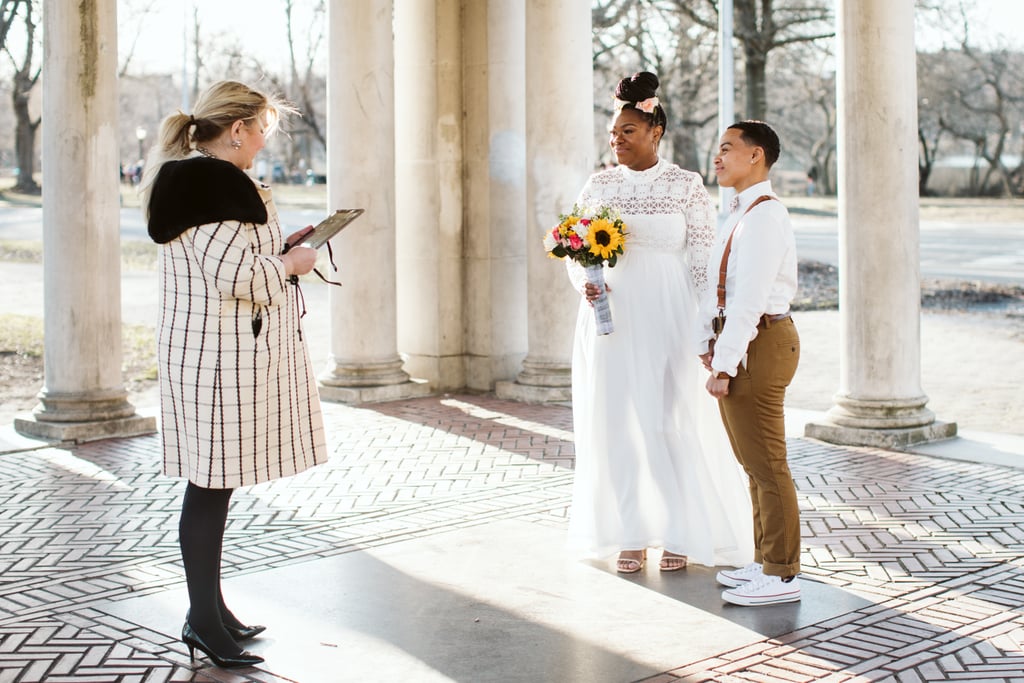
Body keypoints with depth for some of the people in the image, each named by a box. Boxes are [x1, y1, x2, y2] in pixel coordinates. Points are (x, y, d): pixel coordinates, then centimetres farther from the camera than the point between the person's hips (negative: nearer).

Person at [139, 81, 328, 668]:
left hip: (209, 349, 11)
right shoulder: (218, 184, -17)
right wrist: (289, 265, -8)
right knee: (214, 483, -4)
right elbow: (234, 274, -24)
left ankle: (209, 608, 23)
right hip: (223, 353, -11)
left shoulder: (183, 179, 16)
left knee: (215, 482, 14)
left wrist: (272, 243, 14)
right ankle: (204, 618, 5)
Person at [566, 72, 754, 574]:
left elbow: (703, 259, -2)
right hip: (611, 319, 3)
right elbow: (576, 252, 11)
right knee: (617, 423, 4)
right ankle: (631, 536, 16)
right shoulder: (599, 186, 6)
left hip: (667, 319, -3)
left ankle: (679, 534, 14)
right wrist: (584, 283, -11)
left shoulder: (686, 186, -2)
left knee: (673, 421, -1)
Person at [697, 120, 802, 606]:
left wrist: (725, 364, -21)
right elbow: (716, 285, 14)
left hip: (758, 344, -11)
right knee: (754, 464, 17)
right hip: (739, 341, 11)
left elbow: (750, 298, -22)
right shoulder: (739, 214, 16)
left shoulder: (764, 216, -16)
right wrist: (708, 342, 5)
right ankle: (766, 561, 28)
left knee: (766, 465, -4)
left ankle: (781, 576, 5)